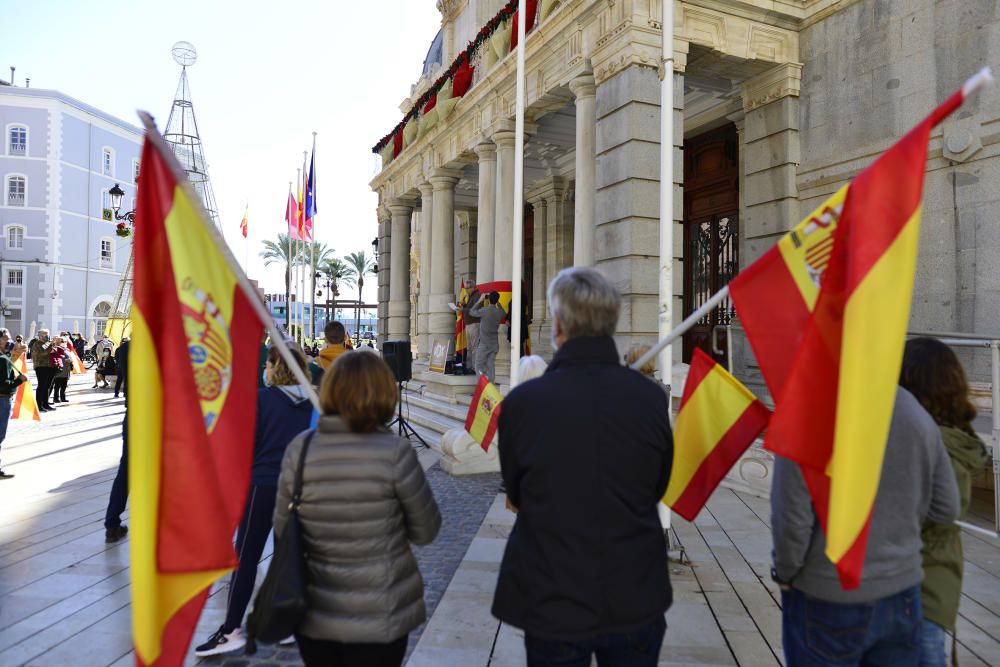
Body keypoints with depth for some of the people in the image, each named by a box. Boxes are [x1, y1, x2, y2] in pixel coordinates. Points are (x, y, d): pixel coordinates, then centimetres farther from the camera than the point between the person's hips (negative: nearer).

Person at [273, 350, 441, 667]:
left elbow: (282, 532, 0)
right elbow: (425, 531, -9)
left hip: (314, 618, 3)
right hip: (379, 620, -3)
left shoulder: (299, 450, -11)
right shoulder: (394, 452, -20)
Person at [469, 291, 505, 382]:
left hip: (484, 344, -4)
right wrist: (498, 303, 23)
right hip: (495, 344, 4)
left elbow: (471, 312, 3)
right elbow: (504, 315, 25)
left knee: (479, 366, 4)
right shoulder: (500, 312, 0)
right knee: (491, 365, 7)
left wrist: (480, 301, 9)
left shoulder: (484, 310, -14)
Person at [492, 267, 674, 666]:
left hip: (552, 604, -1)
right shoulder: (649, 397, -14)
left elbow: (515, 494, -4)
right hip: (637, 603, 2)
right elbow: (658, 488, 1)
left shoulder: (522, 401, -20)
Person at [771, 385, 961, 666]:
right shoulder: (917, 413, -3)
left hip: (828, 600, -4)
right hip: (901, 594, 5)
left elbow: (791, 515, -21)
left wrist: (785, 573, -4)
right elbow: (945, 508, 5)